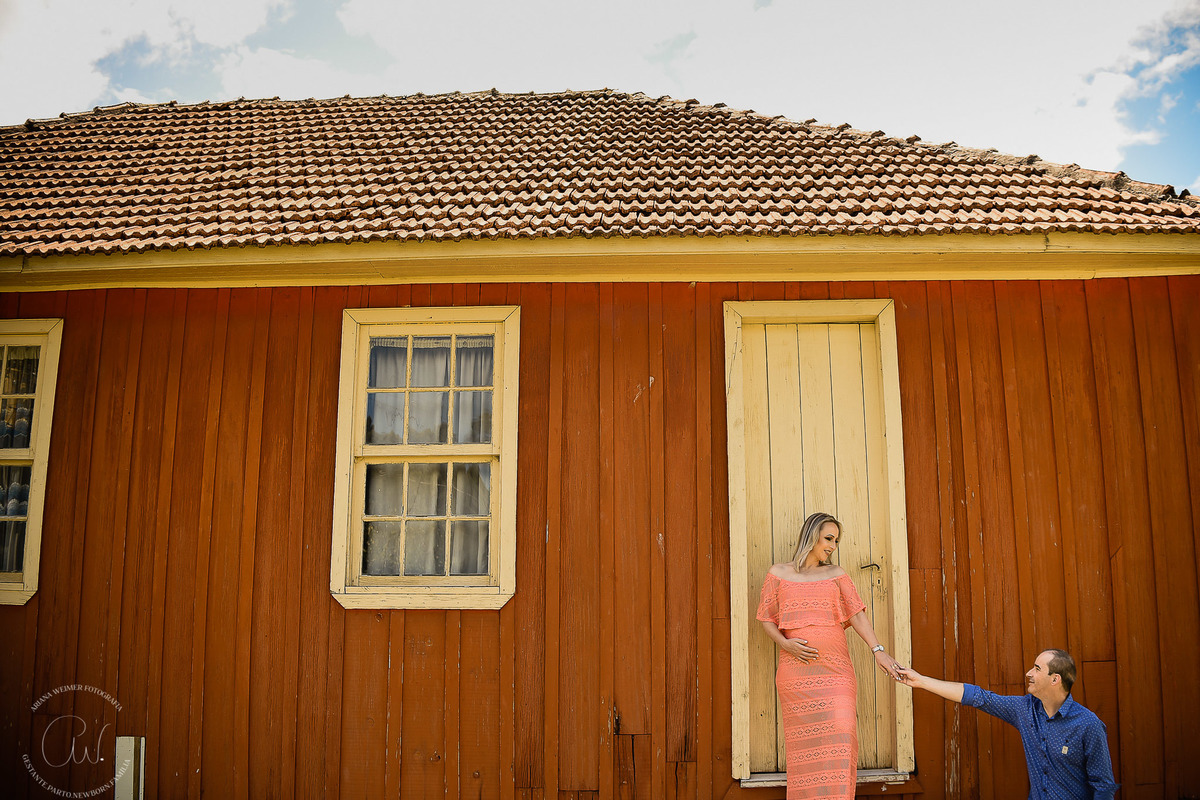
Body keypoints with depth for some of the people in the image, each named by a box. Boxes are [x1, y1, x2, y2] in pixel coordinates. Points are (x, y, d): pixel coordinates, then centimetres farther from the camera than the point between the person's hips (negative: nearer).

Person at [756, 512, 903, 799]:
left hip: (834, 667, 1)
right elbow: (766, 619, 9)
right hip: (796, 666, -1)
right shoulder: (778, 574, 8)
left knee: (839, 733, -9)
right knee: (804, 741, 0)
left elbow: (856, 614, 2)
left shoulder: (836, 574, 11)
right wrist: (785, 643, -9)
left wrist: (878, 650, -12)